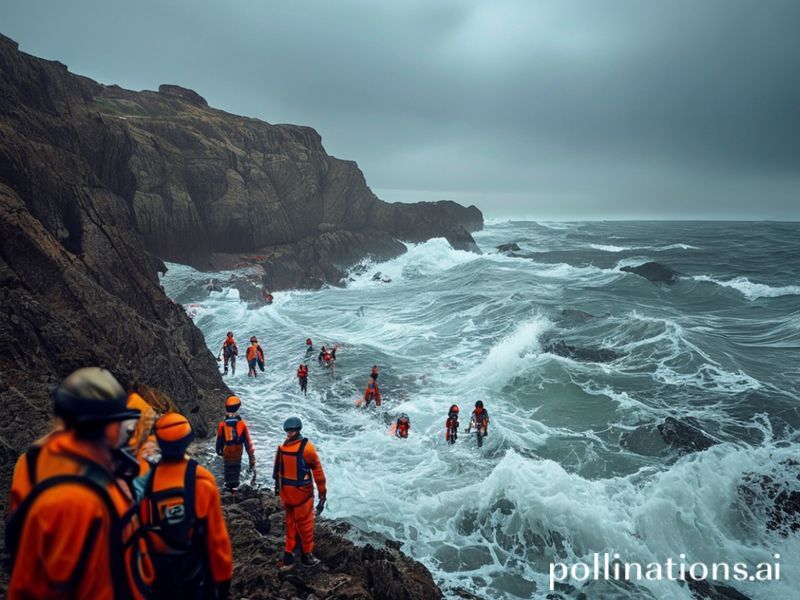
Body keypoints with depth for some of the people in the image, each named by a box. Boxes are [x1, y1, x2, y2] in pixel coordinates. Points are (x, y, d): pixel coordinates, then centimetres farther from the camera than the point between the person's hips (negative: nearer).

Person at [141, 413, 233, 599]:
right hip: (198, 574, -2)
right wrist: (223, 575, 0)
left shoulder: (147, 482, -13)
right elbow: (217, 536, -13)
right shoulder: (202, 480, -16)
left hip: (161, 578, 2)